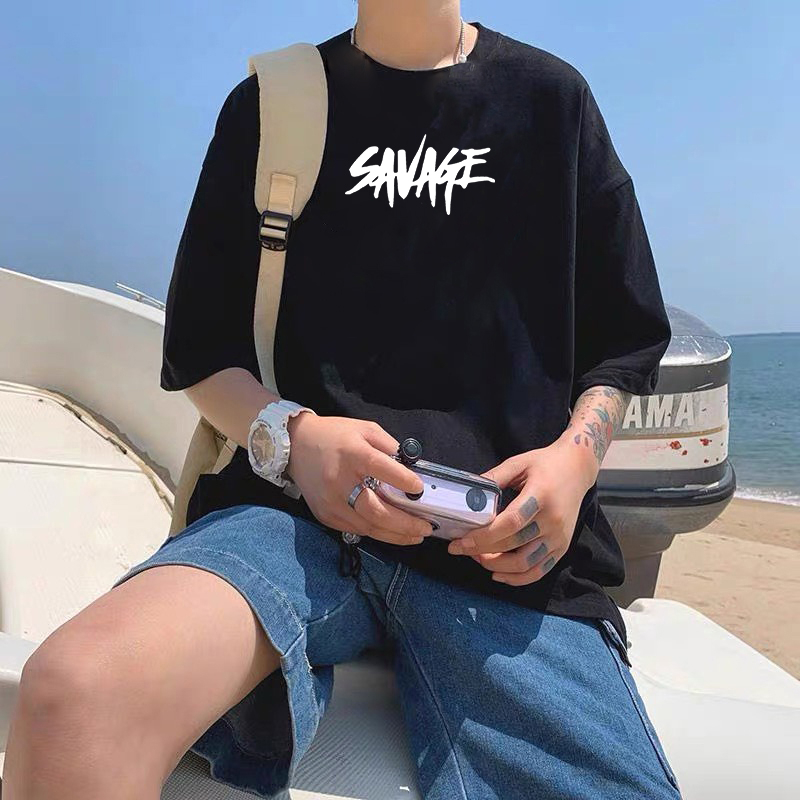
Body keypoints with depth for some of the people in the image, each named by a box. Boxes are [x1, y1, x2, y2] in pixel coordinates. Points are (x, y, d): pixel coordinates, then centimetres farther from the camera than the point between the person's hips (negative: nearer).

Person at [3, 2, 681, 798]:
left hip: (508, 543, 2)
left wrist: (578, 453, -5)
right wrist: (291, 435, -9)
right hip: (298, 505, 0)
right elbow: (198, 346, 13)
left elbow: (625, 340, 17)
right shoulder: (268, 105, 14)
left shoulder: (551, 99, 16)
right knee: (74, 690, -29)